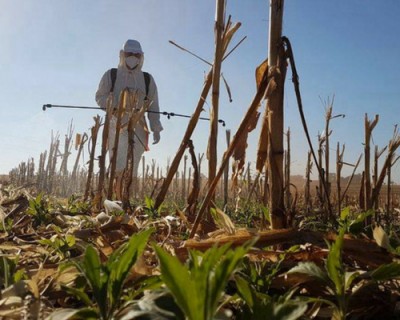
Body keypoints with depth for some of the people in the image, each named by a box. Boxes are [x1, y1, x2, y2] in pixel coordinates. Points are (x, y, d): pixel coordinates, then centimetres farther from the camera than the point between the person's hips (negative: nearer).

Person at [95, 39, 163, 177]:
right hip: (117, 126, -2)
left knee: (132, 168, 2)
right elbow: (100, 97, 7)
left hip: (138, 129, 2)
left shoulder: (147, 79, 10)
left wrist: (156, 129, 2)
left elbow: (153, 107, 9)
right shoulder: (111, 75, 5)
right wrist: (116, 106, -12)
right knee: (119, 167, -13)